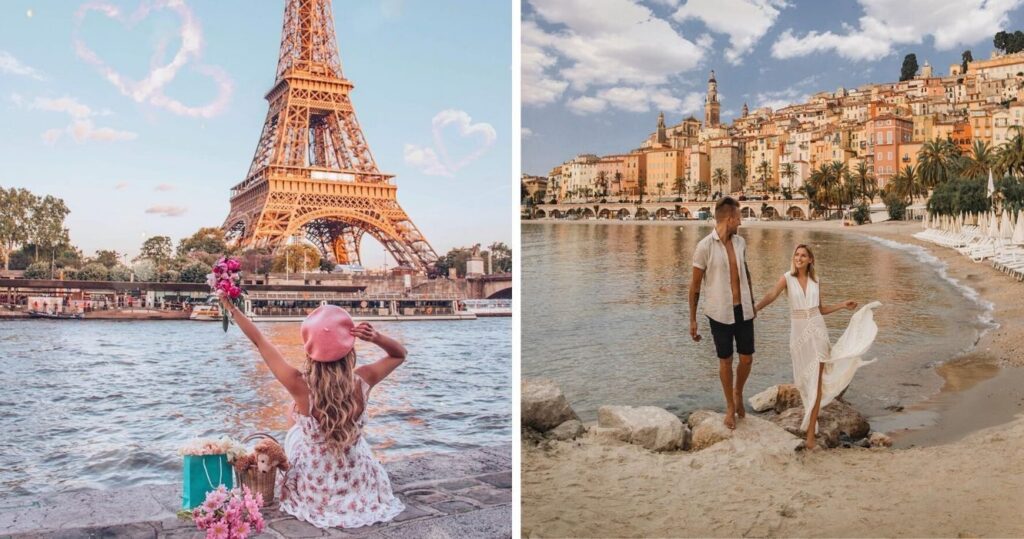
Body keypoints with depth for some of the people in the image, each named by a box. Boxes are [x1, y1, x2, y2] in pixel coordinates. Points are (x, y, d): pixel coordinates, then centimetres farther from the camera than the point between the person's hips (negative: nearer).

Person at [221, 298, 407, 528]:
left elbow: (260, 342, -15)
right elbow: (399, 354, -2)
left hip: (316, 493, -1)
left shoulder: (301, 386, -28)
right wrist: (377, 337, -21)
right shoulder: (362, 381, -23)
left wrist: (232, 308, -3)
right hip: (359, 487, 1)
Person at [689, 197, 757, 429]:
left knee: (747, 358, 8)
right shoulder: (705, 246, -13)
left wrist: (752, 303, 19)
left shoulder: (740, 242, 2)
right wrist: (692, 320, -7)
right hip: (720, 313, -4)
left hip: (743, 310, 4)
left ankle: (738, 393, 37)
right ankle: (730, 407, 26)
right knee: (725, 361, 7)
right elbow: (695, 284, -8)